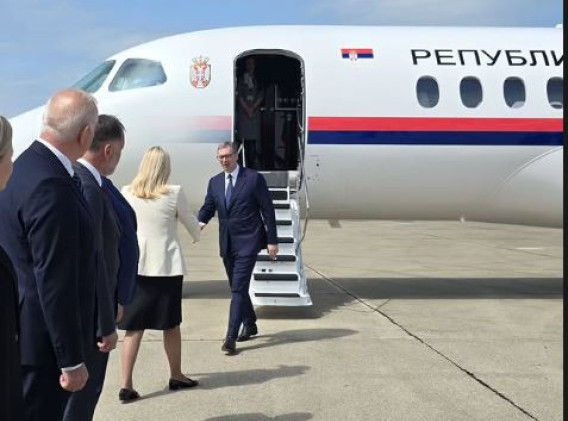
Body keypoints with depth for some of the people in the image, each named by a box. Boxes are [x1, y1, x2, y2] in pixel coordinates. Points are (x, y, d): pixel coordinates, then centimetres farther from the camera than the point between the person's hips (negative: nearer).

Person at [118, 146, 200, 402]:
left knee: (134, 327, 5)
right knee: (170, 325, 14)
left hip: (135, 265, 2)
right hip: (167, 266, -2)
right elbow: (191, 223, 5)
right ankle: (176, 376, 29)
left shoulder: (126, 193, -2)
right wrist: (197, 236, 27)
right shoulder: (174, 193, -9)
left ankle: (126, 385, 1)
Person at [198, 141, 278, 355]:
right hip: (227, 244, 6)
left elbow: (267, 210, -4)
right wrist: (201, 222, -15)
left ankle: (231, 337, -13)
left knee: (238, 288, -12)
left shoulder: (254, 178, -5)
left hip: (247, 242, -6)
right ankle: (250, 325, 35)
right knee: (237, 288, 16)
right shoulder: (215, 182, 10)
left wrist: (272, 241, -6)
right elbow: (208, 207, 9)